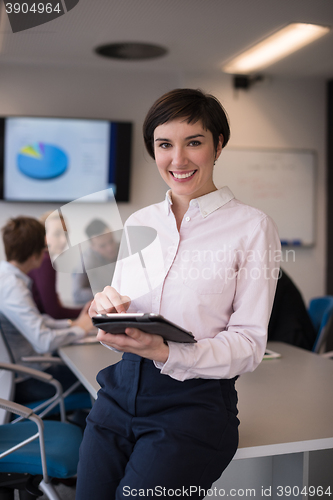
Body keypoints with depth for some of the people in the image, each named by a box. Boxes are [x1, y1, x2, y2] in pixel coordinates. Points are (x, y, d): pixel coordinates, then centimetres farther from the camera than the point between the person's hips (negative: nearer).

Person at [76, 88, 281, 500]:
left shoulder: (252, 226, -5)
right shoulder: (138, 222, 11)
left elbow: (249, 343, -9)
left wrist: (165, 353, -24)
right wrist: (105, 308, -10)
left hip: (194, 403, -4)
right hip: (120, 391, 4)